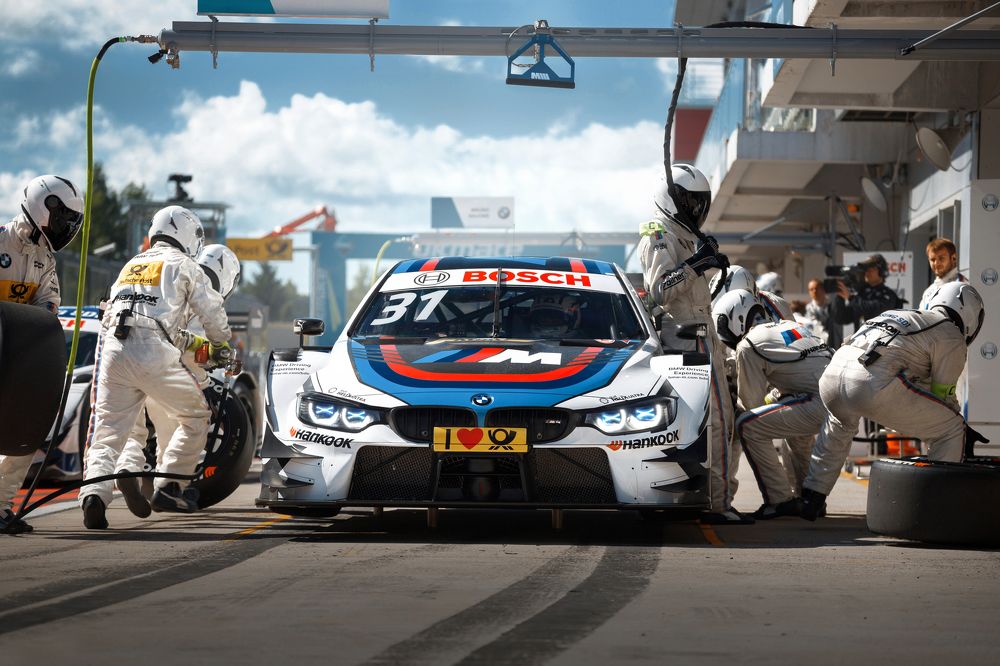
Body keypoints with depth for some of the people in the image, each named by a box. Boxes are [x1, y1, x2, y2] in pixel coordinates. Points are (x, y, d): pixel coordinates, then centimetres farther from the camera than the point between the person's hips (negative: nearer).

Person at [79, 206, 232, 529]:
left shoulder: (130, 266, 29)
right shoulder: (184, 266, 12)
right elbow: (213, 312, 15)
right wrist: (221, 347, 36)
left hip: (113, 349, 4)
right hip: (154, 354, -4)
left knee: (107, 432, 2)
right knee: (196, 417, 16)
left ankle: (94, 493, -23)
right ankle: (168, 487, 11)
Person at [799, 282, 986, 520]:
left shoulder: (905, 316, 35)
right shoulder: (952, 338, 13)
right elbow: (944, 394, 15)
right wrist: (963, 430, 32)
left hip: (832, 374, 8)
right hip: (874, 384, -7)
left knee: (839, 424, 41)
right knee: (950, 428, 9)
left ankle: (811, 498, 37)